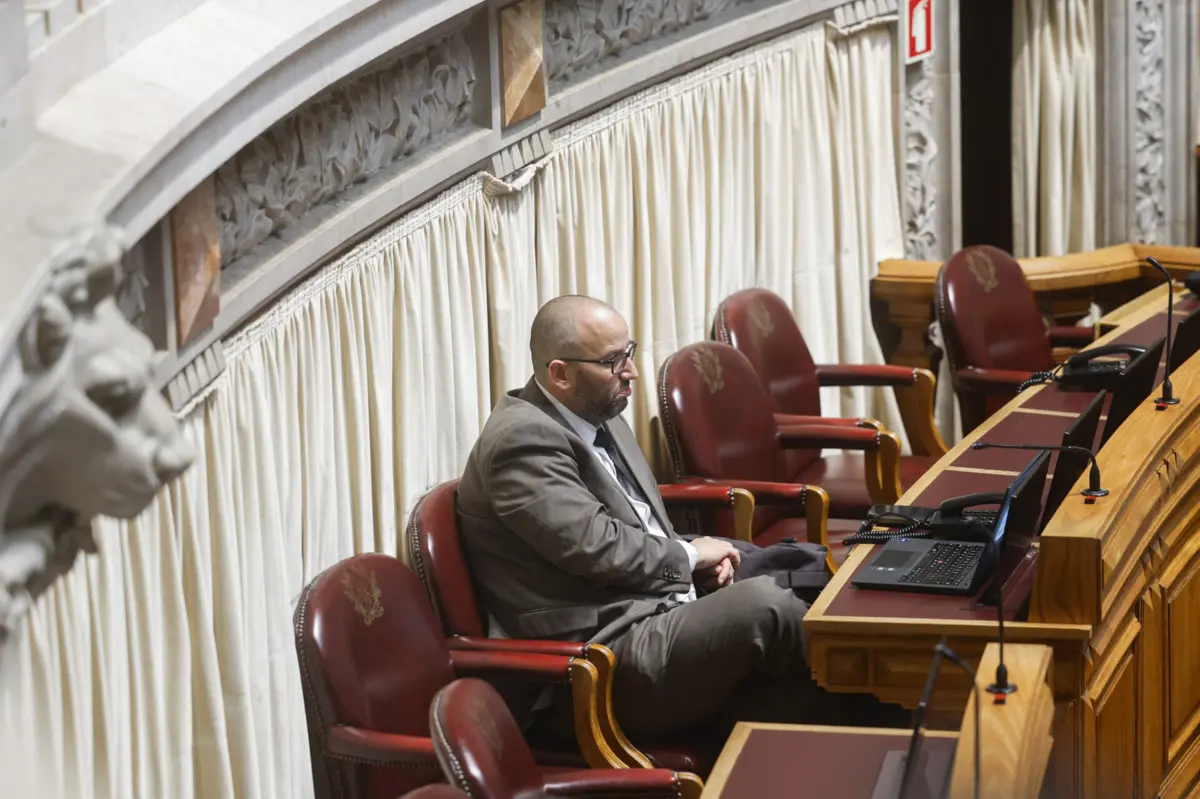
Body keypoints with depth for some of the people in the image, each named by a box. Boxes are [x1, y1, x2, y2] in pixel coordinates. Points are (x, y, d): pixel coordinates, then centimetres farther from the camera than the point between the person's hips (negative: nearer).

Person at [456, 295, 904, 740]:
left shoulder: (600, 419, 15)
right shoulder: (523, 439, -14)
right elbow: (595, 546, -21)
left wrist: (699, 563, 4)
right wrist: (688, 556, -5)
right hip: (606, 662, -9)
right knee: (761, 602, -24)